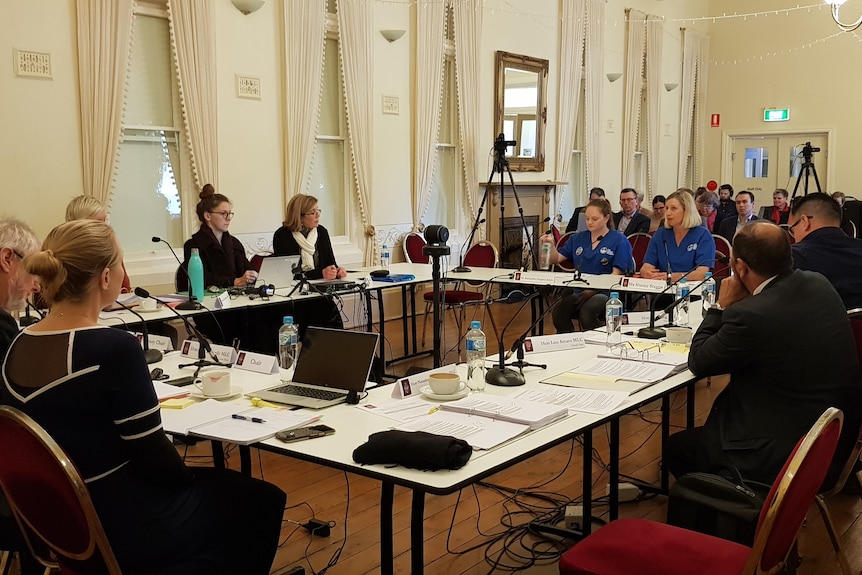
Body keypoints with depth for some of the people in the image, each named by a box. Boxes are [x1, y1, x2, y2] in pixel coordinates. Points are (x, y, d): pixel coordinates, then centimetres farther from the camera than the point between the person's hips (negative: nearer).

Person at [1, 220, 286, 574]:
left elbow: (75, 434, 7)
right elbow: (153, 457, -21)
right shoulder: (114, 348, -26)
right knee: (261, 502, 15)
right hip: (124, 530, -8)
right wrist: (189, 476, 1)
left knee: (218, 482, 27)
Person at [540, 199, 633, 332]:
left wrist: (593, 290, -18)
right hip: (580, 292, 4)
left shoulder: (619, 240, 2)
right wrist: (551, 244, -3)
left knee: (587, 311, -36)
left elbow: (616, 274, -6)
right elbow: (556, 259, 18)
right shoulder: (578, 239, 18)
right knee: (558, 311, -27)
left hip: (606, 292, -4)